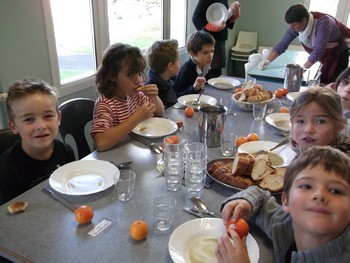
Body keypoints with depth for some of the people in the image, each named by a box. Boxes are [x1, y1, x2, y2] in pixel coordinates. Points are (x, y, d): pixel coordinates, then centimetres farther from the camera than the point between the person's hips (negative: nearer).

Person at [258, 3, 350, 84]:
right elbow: (282, 44, -10)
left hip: (339, 55, -6)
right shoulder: (296, 26, -16)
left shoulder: (322, 22, -34)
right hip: (325, 56, 6)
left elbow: (318, 50, -36)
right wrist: (268, 60, -21)